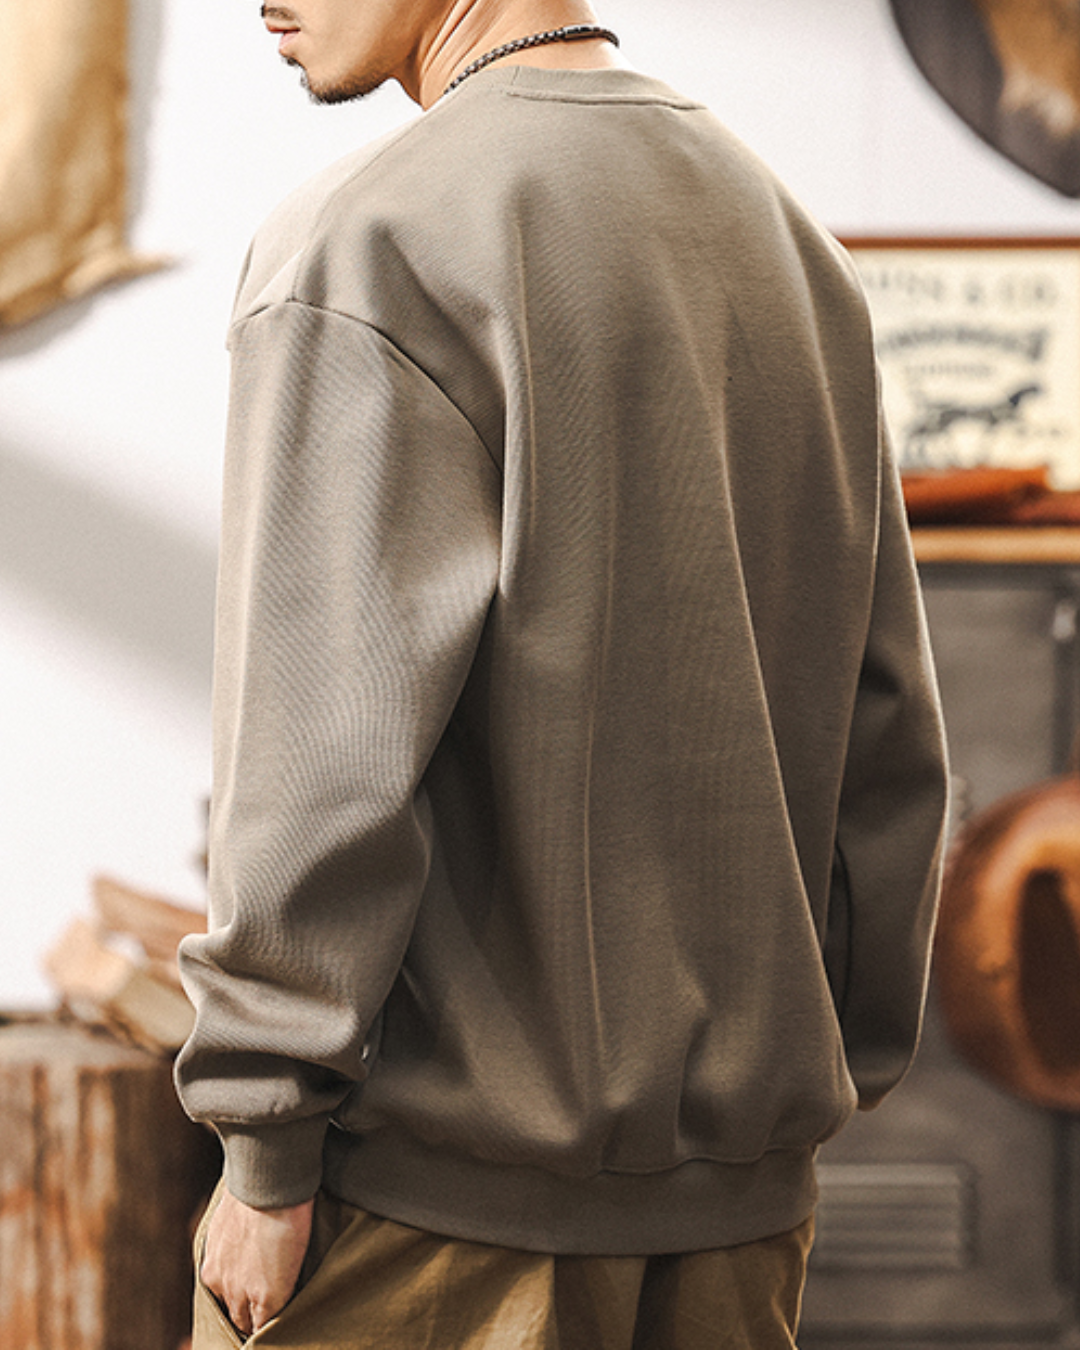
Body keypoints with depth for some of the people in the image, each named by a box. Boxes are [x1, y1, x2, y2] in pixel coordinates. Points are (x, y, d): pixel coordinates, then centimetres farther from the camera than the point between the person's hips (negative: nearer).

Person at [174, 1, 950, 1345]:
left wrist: (264, 1146, -11)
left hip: (438, 1182, -7)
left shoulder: (365, 244, -11)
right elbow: (886, 739, 13)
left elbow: (327, 744, -17)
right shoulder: (791, 245, 11)